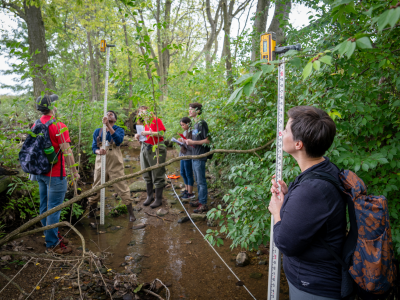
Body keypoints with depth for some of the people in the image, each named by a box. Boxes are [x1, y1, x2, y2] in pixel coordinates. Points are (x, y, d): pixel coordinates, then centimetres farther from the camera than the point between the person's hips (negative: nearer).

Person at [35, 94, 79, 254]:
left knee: (44, 206, 16)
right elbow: (66, 151, -19)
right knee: (53, 209, 0)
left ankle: (51, 236, 32)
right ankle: (52, 244, 9)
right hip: (55, 174, -8)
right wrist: (74, 171, -11)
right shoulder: (59, 126, -17)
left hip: (40, 173, 8)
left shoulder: (35, 125, 6)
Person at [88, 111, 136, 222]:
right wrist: (98, 151, -19)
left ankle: (131, 213, 6)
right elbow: (94, 147, 6)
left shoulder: (119, 130, 2)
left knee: (122, 187, -3)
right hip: (101, 164, 3)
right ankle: (91, 212, 26)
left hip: (115, 165, -3)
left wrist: (108, 125, -25)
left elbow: (119, 140, -20)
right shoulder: (98, 131, 11)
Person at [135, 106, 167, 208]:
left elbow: (161, 133, -13)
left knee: (157, 175, -2)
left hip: (156, 149, -7)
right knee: (147, 175, 12)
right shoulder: (144, 123, 15)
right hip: (145, 149, 7)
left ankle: (158, 199, 7)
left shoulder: (157, 120, -4)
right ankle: (149, 196, 25)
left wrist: (149, 133, -18)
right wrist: (138, 136, 3)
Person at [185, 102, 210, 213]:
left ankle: (203, 204, 3)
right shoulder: (195, 124, 15)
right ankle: (200, 200, 28)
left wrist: (193, 142, -17)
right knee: (198, 181, 17)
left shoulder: (202, 123, -13)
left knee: (201, 181, -3)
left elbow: (207, 140, -17)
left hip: (200, 157, -9)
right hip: (195, 157, 9)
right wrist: (188, 142, 7)